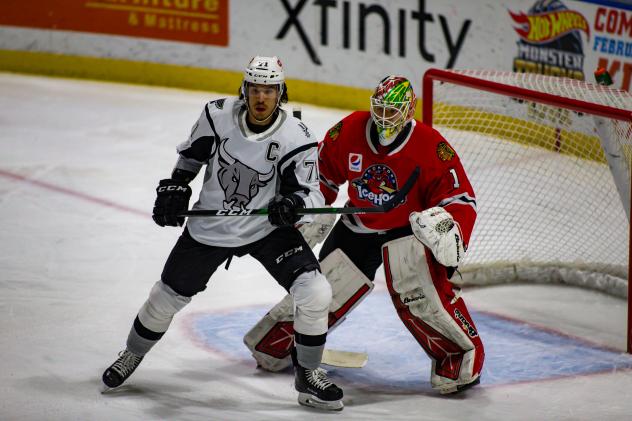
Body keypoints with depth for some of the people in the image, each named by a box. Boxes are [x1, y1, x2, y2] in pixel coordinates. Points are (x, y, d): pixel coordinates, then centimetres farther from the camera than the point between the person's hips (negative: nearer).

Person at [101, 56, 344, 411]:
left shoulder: (296, 138, -20)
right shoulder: (218, 115, -14)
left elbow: (312, 194, -18)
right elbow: (192, 155, 6)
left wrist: (293, 203, -38)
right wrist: (175, 188, -3)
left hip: (268, 227, -1)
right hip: (209, 226, 2)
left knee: (316, 293, -18)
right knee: (168, 297, 11)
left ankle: (308, 374, 4)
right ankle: (132, 356, 40)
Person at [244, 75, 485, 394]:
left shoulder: (432, 148, -21)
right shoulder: (348, 131, -11)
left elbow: (461, 200, -19)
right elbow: (322, 172, 8)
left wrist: (449, 230, -37)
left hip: (408, 228, -4)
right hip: (358, 227, 4)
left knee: (416, 289, -30)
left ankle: (463, 355, -20)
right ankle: (274, 340, 30)